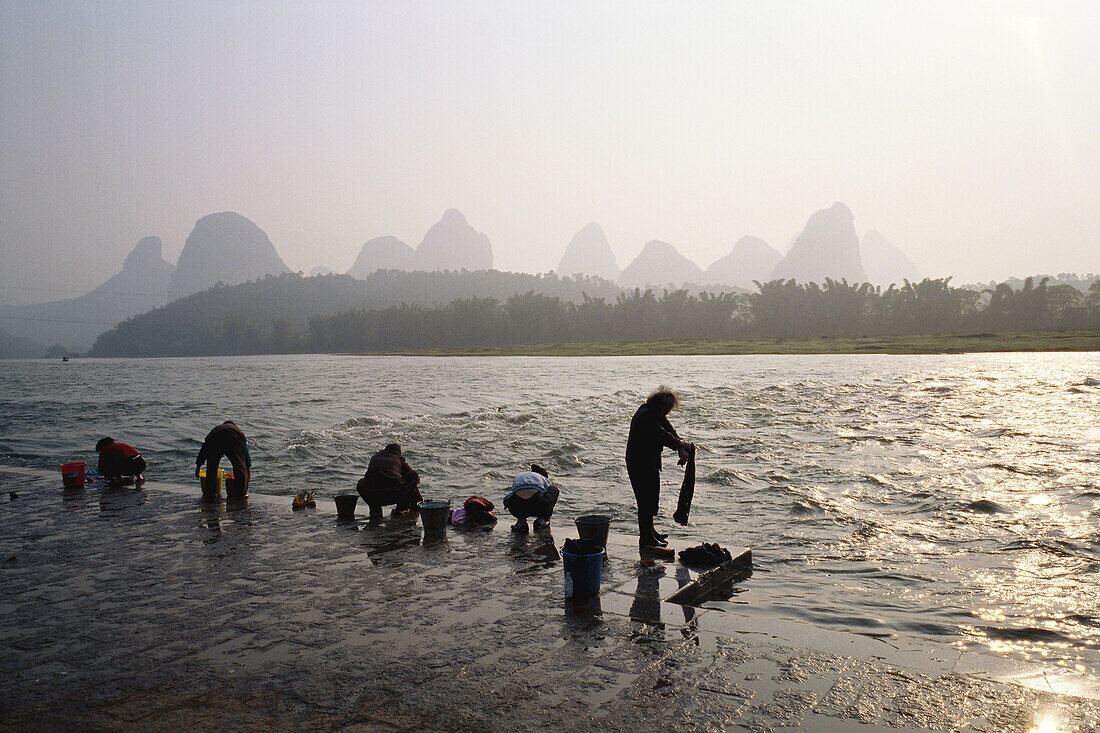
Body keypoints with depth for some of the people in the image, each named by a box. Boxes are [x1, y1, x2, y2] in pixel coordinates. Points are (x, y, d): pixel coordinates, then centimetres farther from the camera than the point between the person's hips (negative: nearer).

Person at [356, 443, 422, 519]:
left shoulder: (375, 457, 29)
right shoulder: (399, 458, 21)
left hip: (372, 495, 3)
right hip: (395, 495, -3)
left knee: (361, 484, 37)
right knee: (414, 476, 22)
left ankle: (375, 509, 20)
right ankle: (401, 507, 19)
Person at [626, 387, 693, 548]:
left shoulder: (656, 413, 4)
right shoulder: (644, 417, -26)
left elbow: (669, 431, 1)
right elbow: (663, 436, -31)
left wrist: (681, 450, -11)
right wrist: (682, 444, -22)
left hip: (651, 461, 10)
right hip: (639, 464, -10)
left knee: (653, 497, 18)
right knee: (646, 499, -6)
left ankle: (649, 531, 33)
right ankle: (646, 538, 3)